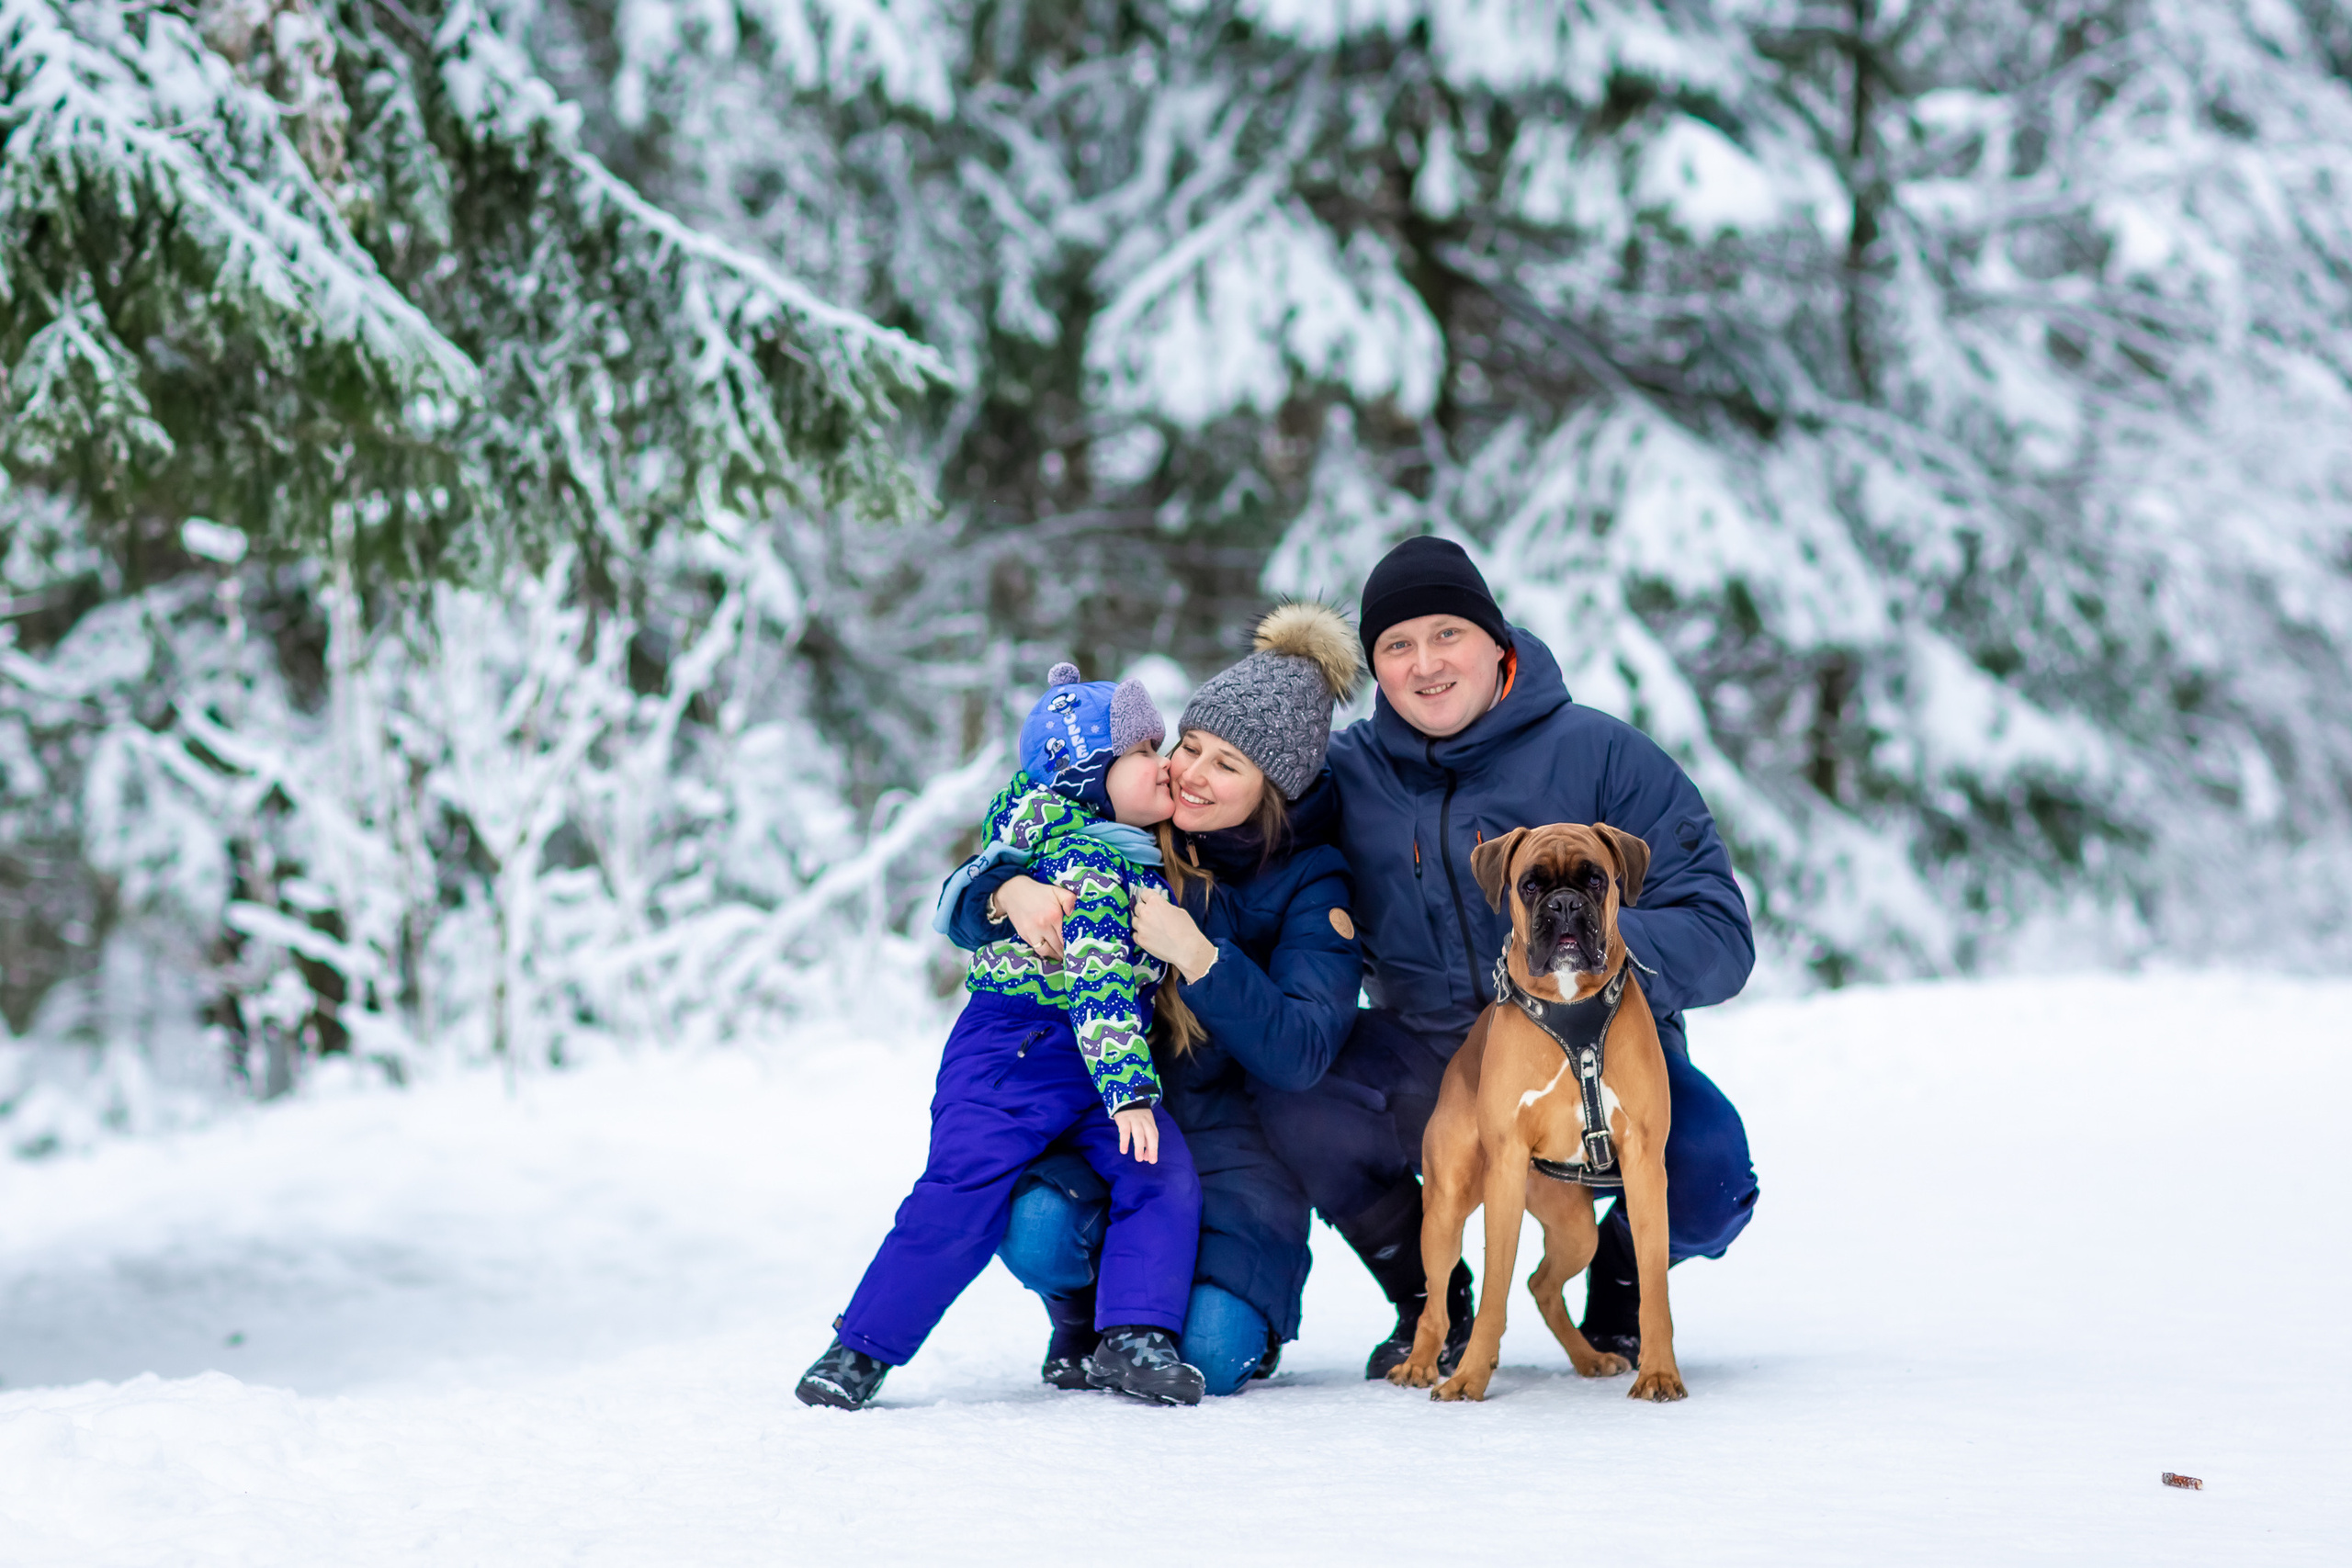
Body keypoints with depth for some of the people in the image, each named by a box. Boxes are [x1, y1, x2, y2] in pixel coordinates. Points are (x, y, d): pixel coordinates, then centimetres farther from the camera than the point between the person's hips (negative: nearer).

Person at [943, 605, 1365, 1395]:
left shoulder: (1312, 883, -10)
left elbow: (1300, 1055, -21)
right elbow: (958, 908, 0)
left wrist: (1198, 957, -34)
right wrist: (1009, 892, -25)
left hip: (1233, 1128, -2)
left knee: (1211, 1359, -20)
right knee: (1040, 1233, -31)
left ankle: (1243, 1301, 19)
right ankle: (1085, 1318, 6)